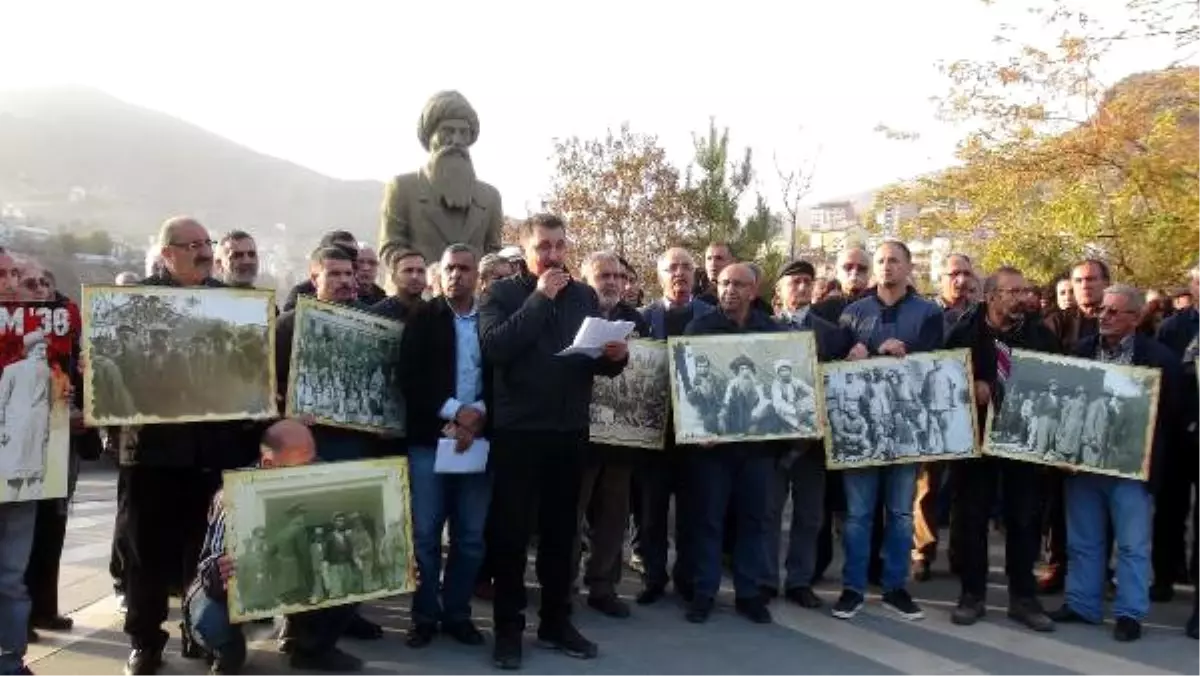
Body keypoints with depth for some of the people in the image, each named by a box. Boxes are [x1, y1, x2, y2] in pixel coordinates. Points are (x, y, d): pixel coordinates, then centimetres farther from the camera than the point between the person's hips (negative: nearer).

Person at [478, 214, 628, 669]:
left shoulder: (585, 296, 10)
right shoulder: (502, 294, -1)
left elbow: (601, 363, 12)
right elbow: (494, 348, -20)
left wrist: (617, 356, -11)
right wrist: (540, 298, -19)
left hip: (571, 430, 4)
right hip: (517, 430, -3)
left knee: (560, 530, 13)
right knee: (511, 531, 4)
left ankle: (556, 622, 25)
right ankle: (508, 627, 15)